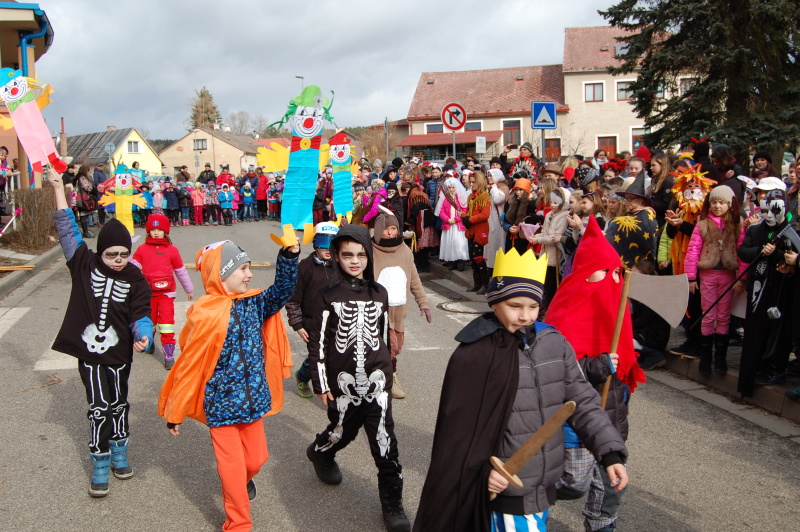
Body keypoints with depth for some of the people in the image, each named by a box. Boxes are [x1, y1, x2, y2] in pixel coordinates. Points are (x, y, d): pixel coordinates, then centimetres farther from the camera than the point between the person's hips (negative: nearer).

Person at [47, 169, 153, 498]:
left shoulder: (134, 279, -6)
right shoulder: (84, 264, -6)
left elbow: (140, 314, -9)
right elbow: (67, 230, -6)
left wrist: (143, 335, -30)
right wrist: (58, 189, -8)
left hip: (119, 352, 1)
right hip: (89, 351, -1)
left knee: (118, 404, 14)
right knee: (99, 407, -1)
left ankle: (119, 454, 35)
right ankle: (100, 467, 12)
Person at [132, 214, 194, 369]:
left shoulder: (172, 250, 2)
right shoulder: (142, 249, 4)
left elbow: (181, 271, 11)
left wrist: (189, 289, 19)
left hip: (166, 292, -2)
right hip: (148, 292, 2)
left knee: (166, 321, -8)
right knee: (149, 320, 16)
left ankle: (169, 354, -4)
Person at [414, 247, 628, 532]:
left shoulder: (555, 343, 0)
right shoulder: (473, 355, -15)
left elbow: (582, 401, 3)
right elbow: (458, 426, -10)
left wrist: (610, 451, -4)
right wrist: (482, 468, -18)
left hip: (544, 486, 5)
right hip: (506, 489, -5)